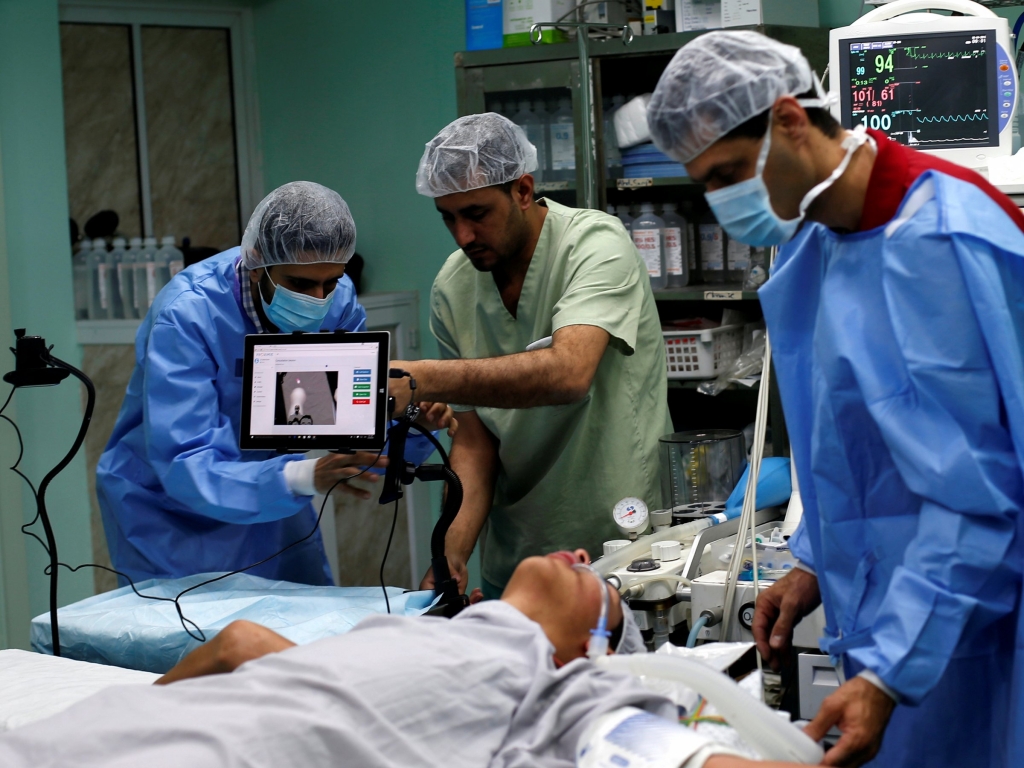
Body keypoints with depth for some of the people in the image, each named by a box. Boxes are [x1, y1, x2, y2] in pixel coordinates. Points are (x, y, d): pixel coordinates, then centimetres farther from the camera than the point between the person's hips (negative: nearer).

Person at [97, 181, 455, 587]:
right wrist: (304, 477, -49)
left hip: (271, 508, 5)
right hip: (173, 515, -5)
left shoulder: (337, 300, -12)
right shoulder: (185, 315, -29)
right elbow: (184, 467, -36)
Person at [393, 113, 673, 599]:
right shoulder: (452, 288, 2)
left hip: (621, 539, -4)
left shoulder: (596, 243, -14)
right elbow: (475, 436, 2)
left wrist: (422, 379, -37)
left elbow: (568, 372, -31)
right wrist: (453, 551, -13)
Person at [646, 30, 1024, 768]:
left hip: (960, 620, -8)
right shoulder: (818, 239, 7)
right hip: (888, 616, 8)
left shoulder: (938, 242, -21)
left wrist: (890, 675, -24)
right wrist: (816, 563, 10)